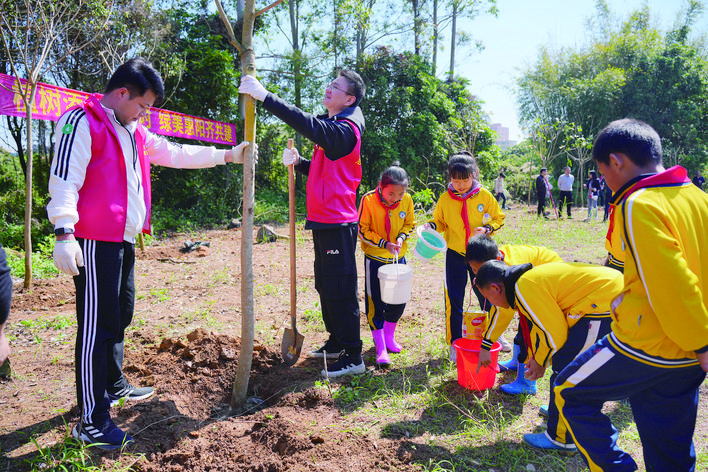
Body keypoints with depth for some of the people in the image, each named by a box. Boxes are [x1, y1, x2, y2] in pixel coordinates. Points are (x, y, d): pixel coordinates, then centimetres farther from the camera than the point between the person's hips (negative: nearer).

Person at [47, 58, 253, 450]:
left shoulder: (133, 132, 20)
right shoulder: (82, 122, -7)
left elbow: (175, 154, 28)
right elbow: (64, 179, -16)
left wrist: (226, 155, 26)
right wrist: (64, 232, -25)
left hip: (124, 240, 9)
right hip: (96, 241, -9)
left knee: (120, 315, 19)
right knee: (98, 325, -8)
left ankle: (114, 385, 37)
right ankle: (91, 420, 0)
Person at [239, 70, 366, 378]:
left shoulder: (345, 130, -13)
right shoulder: (331, 126, 19)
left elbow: (307, 124, -29)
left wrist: (265, 96, -29)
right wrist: (298, 162, 5)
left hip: (338, 223, -10)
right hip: (322, 221, 10)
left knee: (340, 290, -5)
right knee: (325, 286, 18)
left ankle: (353, 357, 5)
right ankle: (336, 343, 32)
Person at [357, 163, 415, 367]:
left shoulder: (407, 200, -9)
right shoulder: (369, 199, -18)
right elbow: (362, 230, -12)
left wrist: (401, 237, -12)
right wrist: (384, 243, -20)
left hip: (398, 257, 4)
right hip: (375, 258, -3)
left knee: (399, 300, 10)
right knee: (375, 302, -2)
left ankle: (389, 336, 33)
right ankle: (380, 348, 8)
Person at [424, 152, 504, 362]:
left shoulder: (484, 195, -6)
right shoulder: (445, 199, -5)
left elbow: (498, 218, 3)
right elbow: (439, 221, 7)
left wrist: (487, 229, -16)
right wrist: (431, 226, -14)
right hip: (455, 255, 0)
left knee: (487, 296, 13)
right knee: (454, 300, 1)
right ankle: (455, 343, 16)